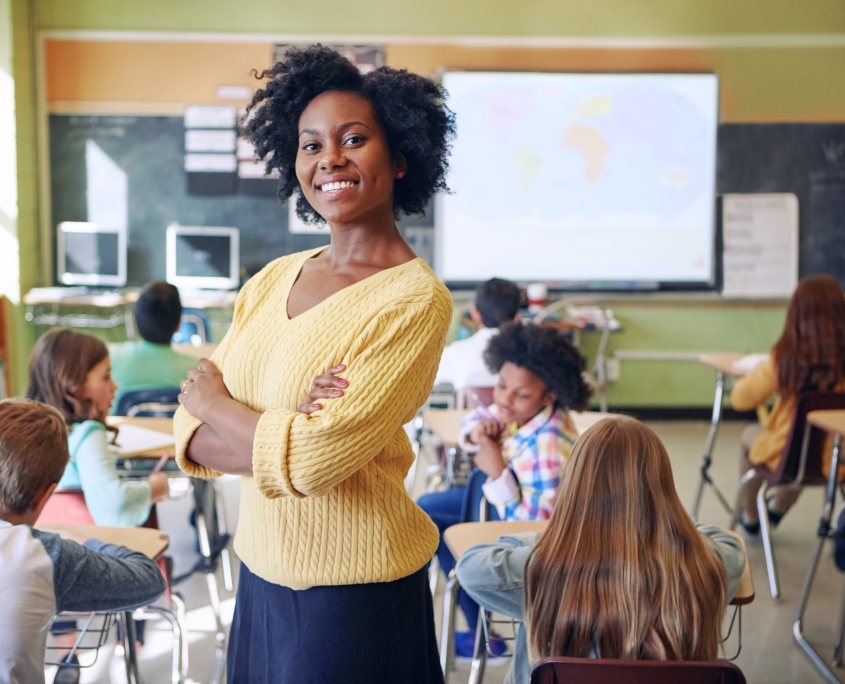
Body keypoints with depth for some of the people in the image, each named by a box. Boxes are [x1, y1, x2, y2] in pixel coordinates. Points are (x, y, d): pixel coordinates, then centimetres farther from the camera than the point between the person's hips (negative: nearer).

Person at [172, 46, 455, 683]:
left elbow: (313, 462, -24)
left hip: (356, 598, -6)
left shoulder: (416, 300, -17)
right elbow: (189, 436, 0)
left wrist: (213, 401, -7)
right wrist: (281, 436, -19)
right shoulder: (271, 281, 3)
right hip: (262, 576, 6)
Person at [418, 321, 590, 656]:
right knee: (427, 506, 19)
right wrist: (477, 431, -17)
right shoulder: (523, 411, -16)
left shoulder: (546, 447, -38)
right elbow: (478, 417, 5)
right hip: (515, 501, 9)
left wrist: (497, 471, -35)